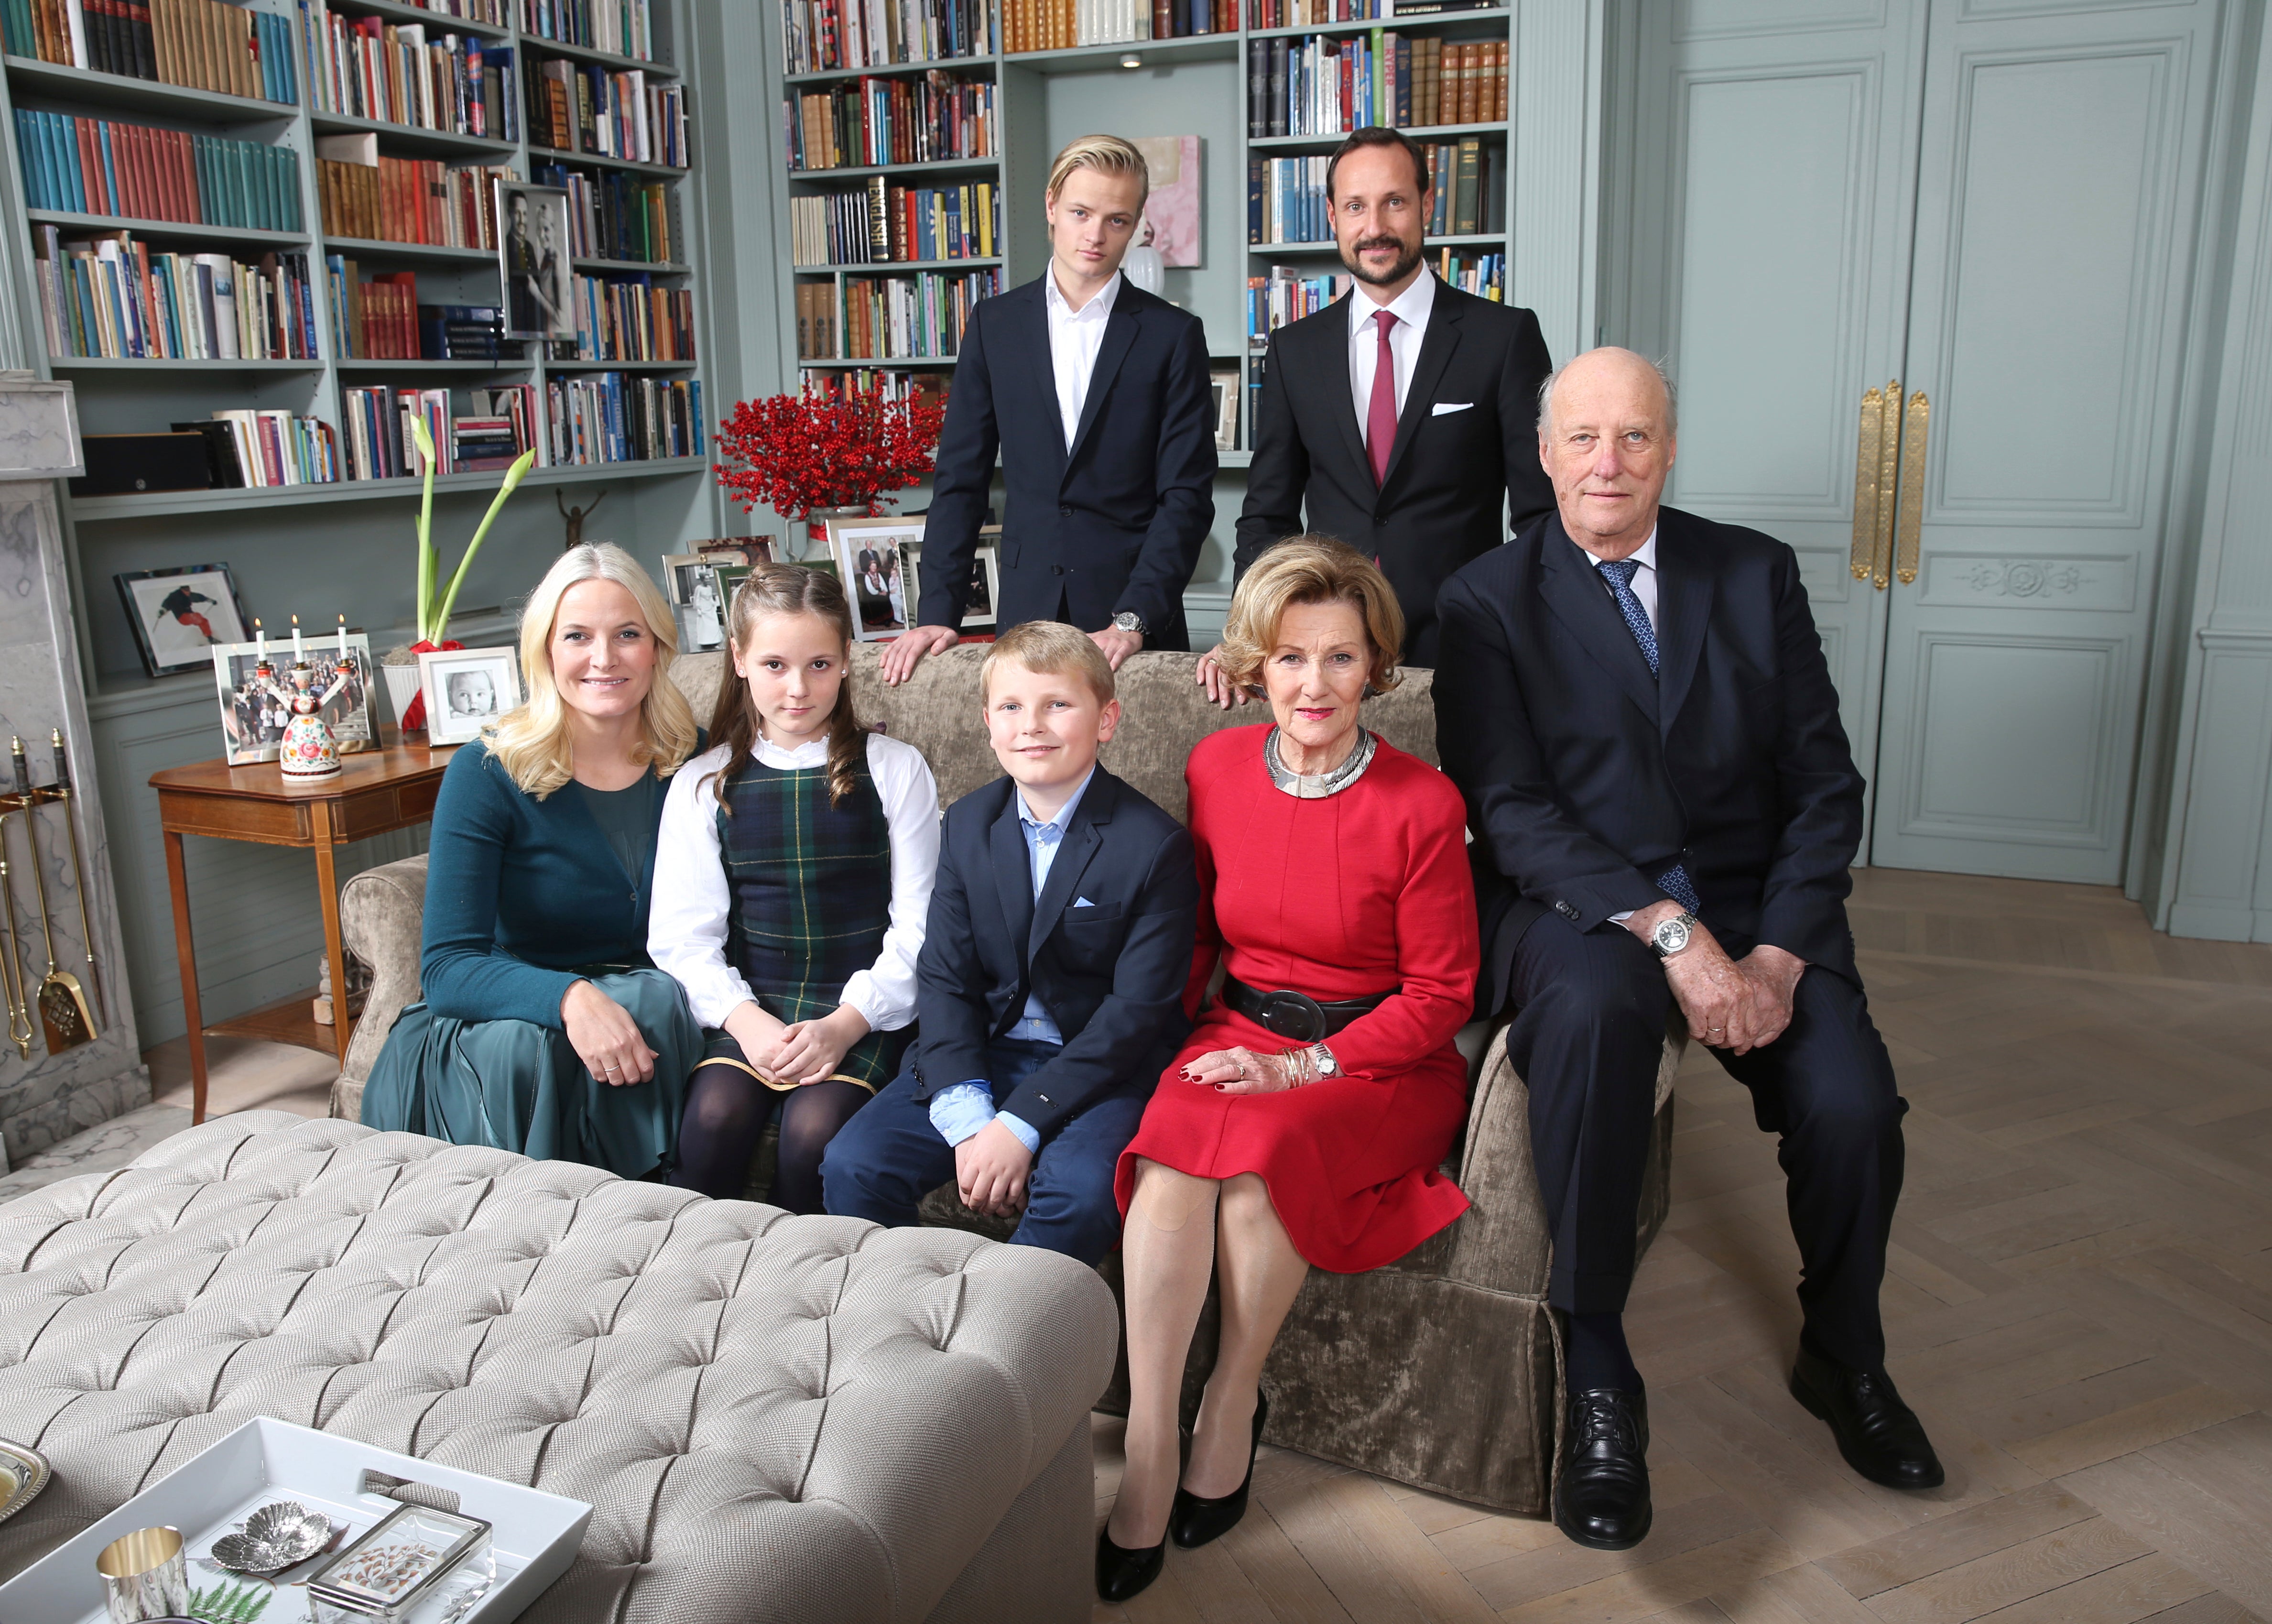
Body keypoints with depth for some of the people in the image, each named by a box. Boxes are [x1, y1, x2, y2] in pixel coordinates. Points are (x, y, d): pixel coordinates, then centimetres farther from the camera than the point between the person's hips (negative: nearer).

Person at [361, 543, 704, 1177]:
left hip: (651, 1023, 2)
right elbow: (447, 969, -15)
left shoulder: (695, 761, 0)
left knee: (653, 1000, -31)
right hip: (491, 1024, -2)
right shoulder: (488, 773, -8)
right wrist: (570, 998, -35)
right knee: (525, 1044, -35)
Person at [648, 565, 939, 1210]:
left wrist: (846, 1023, -13)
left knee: (814, 1129, -27)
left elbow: (917, 928, 1)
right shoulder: (702, 786, 10)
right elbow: (683, 937, 5)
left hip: (863, 1009, -1)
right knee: (713, 1119, -26)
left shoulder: (896, 770, 5)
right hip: (750, 1007, 2)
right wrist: (745, 1020, -13)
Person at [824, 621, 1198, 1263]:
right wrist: (967, 1118, -13)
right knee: (852, 1163, -13)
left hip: (1102, 1066, -4)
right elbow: (943, 976, 1)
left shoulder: (1154, 843, -11)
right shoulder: (967, 824, 4)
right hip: (983, 1053, 4)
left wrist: (1020, 1125, -18)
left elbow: (1138, 1009, -13)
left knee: (1082, 1188, -32)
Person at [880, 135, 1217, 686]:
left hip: (1140, 627, -1)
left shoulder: (1174, 334, 1)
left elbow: (1187, 496, -4)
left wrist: (1133, 619, -15)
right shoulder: (994, 324, 8)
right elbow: (961, 480, 7)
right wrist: (938, 611, -2)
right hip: (1026, 609, 2)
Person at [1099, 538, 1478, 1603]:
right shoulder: (1216, 768, 2)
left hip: (1380, 1061, -3)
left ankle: (1231, 1410, -8)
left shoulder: (1422, 805, -12)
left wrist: (1304, 1068, -15)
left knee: (1259, 1150, -32)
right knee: (1168, 1149, -27)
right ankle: (1147, 1464, -21)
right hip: (1242, 1035, 4)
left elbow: (1440, 995, -7)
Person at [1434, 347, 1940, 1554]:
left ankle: (1843, 1360, 15)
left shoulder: (1758, 573, 8)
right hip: (1576, 908, -3)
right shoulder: (1489, 600, 0)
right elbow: (1512, 810, -11)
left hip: (1752, 907, 3)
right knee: (1596, 1005, -37)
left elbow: (1824, 786, 4)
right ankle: (1597, 1384, -21)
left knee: (1854, 1109, -20)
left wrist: (1779, 954, -10)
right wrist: (1669, 931, -22)